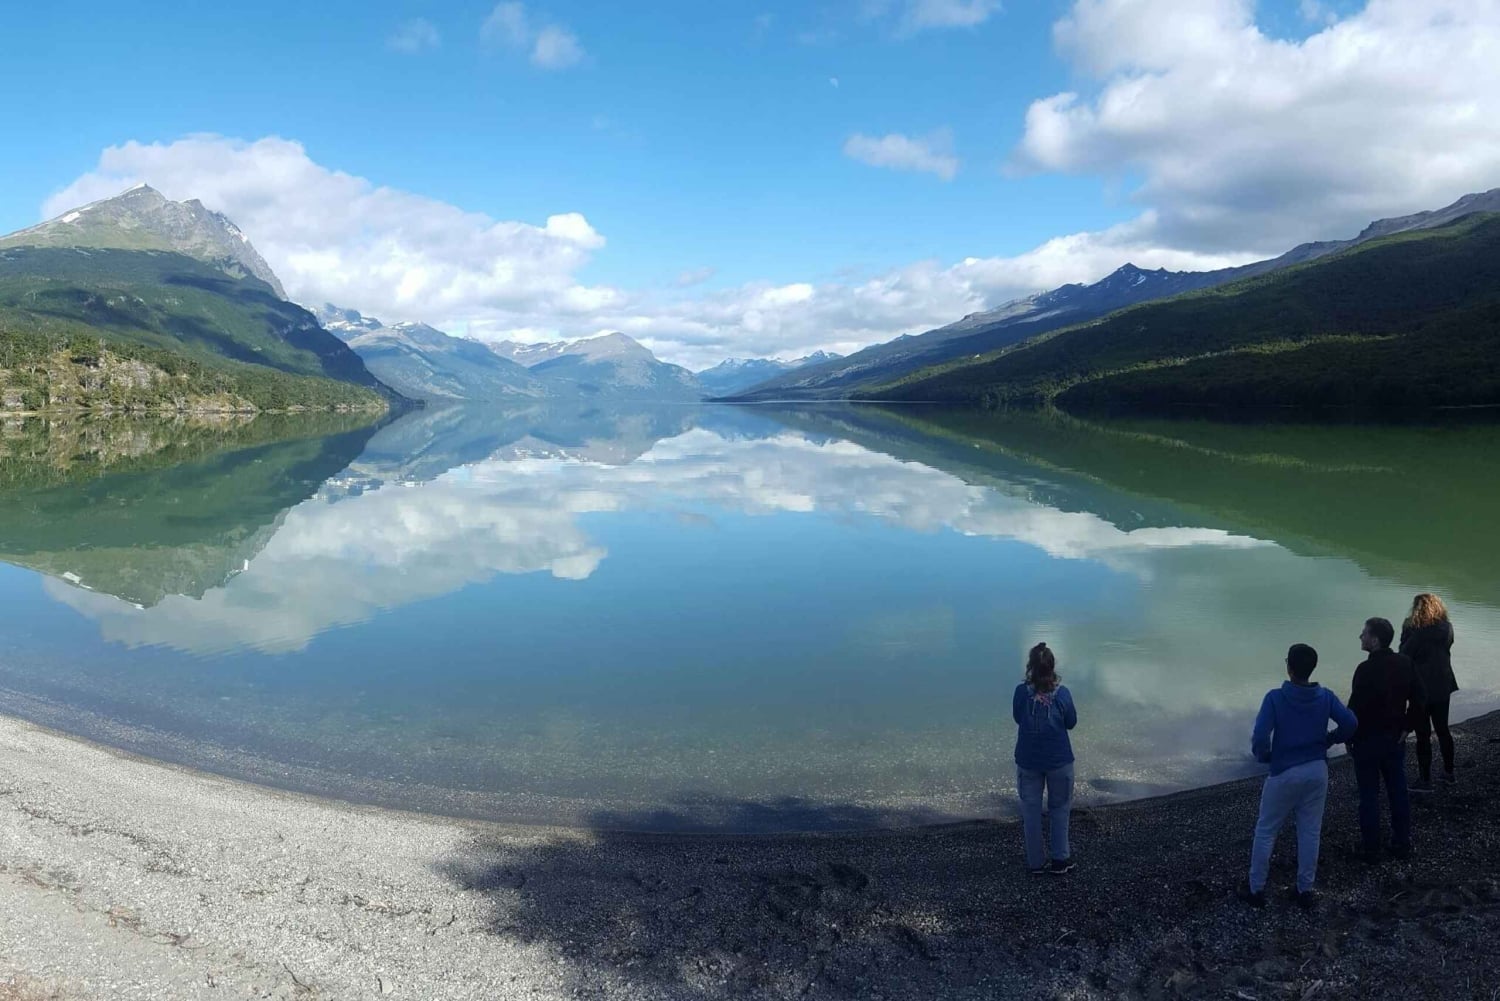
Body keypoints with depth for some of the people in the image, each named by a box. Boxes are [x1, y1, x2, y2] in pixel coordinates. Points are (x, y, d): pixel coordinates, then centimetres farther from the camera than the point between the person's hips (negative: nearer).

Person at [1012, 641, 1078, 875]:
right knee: (1059, 808, 16)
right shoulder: (1062, 693, -15)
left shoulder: (1021, 692, -13)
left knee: (1030, 810, 12)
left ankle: (1035, 862, 18)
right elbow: (1071, 723, -2)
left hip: (1028, 761, 1)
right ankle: (1060, 859, 20)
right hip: (1059, 760, -1)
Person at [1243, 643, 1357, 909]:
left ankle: (1257, 889, 15)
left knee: (1266, 831, 10)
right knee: (1310, 832, 14)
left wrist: (1263, 757, -2)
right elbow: (1350, 723, -10)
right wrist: (1329, 739, 8)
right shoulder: (1325, 696, -4)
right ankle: (1305, 890, 21)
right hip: (1317, 770, 4)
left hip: (1284, 772, -3)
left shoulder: (1275, 697, -16)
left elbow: (1260, 737, -23)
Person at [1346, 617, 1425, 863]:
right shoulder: (1405, 663, -1)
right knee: (1398, 792, 15)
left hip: (1368, 740, -6)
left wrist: (1349, 739, -7)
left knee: (1369, 796, 4)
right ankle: (1402, 845, 24)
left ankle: (1371, 849, 12)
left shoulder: (1367, 669, -22)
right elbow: (1417, 699, 4)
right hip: (1396, 738, 6)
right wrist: (1406, 728, 9)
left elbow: (1356, 708, -20)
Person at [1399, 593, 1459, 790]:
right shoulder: (1447, 628, -3)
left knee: (1423, 735, 2)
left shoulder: (1415, 631, -22)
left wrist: (1406, 630, -9)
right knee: (1443, 730, 21)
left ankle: (1425, 780, 9)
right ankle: (1448, 772, 33)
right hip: (1443, 687, 6)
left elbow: (1404, 656, -13)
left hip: (1421, 688, -6)